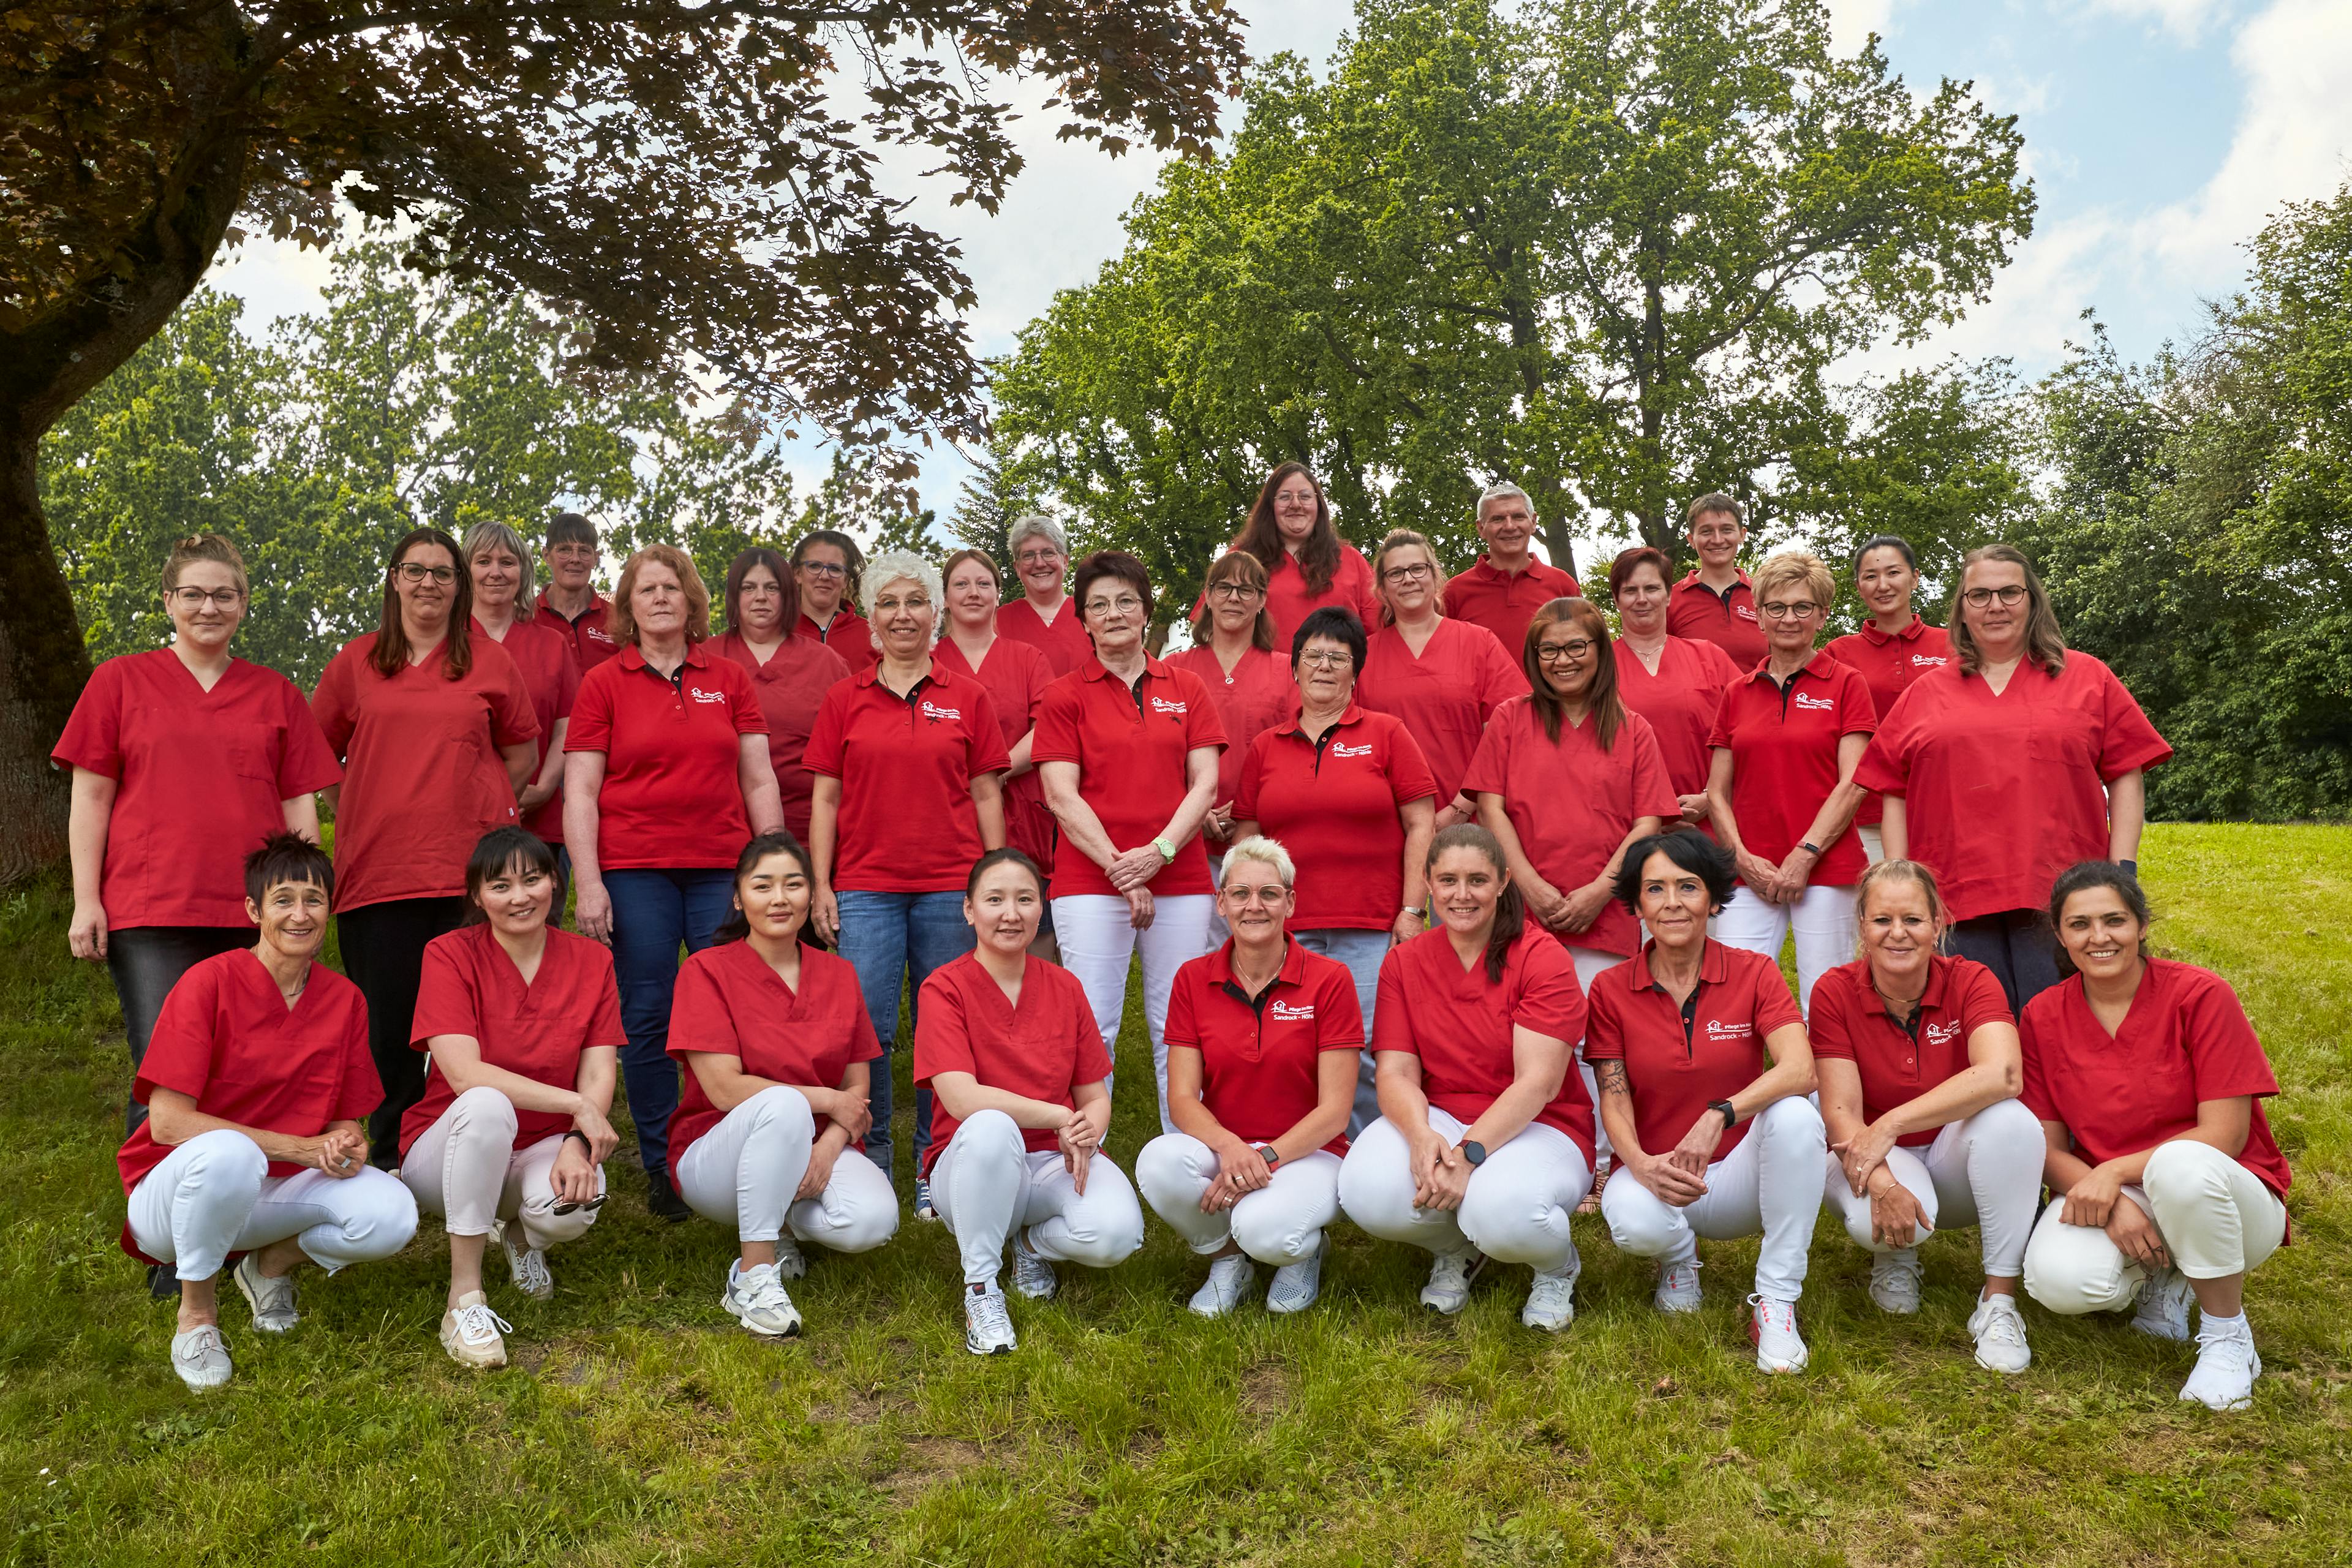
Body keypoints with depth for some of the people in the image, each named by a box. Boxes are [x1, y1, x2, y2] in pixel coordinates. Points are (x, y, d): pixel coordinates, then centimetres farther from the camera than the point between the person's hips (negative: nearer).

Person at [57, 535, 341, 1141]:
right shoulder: (120, 681, 11)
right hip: (149, 913, -1)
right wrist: (86, 901, 0)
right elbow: (90, 797, 8)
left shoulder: (277, 694, 15)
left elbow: (300, 806, 14)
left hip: (255, 918, 2)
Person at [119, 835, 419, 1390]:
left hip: (274, 1193, 4)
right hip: (176, 1191, -4)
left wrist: (349, 1146, -20)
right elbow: (167, 1121, -20)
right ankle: (197, 1311, -11)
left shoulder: (345, 999, 0)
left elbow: (347, 1119, 5)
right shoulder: (209, 982, -15)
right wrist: (300, 1147, -24)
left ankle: (273, 1262, 9)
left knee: (392, 1216, -24)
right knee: (228, 1153, -39)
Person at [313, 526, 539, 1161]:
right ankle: (389, 1159, 17)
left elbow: (523, 750, 16)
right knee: (386, 1025, 4)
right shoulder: (356, 662, 10)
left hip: (469, 868, -1)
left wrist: (477, 810, 6)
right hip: (376, 866, 1)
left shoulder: (489, 662, 8)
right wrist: (356, 814, 8)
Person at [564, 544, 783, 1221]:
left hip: (723, 869, 2)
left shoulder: (729, 679, 11)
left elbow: (759, 780, 10)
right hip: (634, 872, -1)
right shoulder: (603, 684, 6)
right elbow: (580, 791, 2)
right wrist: (588, 883, -7)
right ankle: (661, 1170, 14)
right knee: (647, 1022, 2)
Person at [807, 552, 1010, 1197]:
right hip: (864, 886, 0)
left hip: (950, 886, 0)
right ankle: (869, 1163, 15)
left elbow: (986, 795, 7)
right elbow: (826, 798, 8)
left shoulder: (967, 697, 7)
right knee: (865, 1028, -2)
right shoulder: (845, 700, 8)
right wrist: (820, 886, 1)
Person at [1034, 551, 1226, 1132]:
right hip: (1089, 884, -2)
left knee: (1178, 1032, 5)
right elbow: (1062, 797, -2)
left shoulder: (1186, 688, 11)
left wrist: (1158, 851, -10)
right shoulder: (1066, 696, 5)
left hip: (1180, 881, 2)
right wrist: (1120, 869, -11)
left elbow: (1205, 783, 4)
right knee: (1093, 1032, -3)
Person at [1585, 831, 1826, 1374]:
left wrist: (1719, 1116, -36)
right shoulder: (1611, 990, -1)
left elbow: (1800, 1070, -20)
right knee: (1635, 1222, -35)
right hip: (1659, 1173, 0)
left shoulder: (1754, 974, -4)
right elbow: (1614, 1100, -6)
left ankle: (1776, 1304, -19)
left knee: (1795, 1114, -32)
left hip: (1741, 1170, 0)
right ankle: (1679, 1258, 6)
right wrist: (1641, 1163, -28)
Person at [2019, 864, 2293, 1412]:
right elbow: (2048, 1146, -3)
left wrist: (2115, 1171, -24)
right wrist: (2109, 1203, -22)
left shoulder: (2199, 995, -12)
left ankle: (2228, 1339, -12)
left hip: (2228, 1200, -2)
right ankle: (2159, 1278, 8)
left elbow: (2225, 1135, -15)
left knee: (2182, 1165, -40)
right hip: (2103, 1194, 3)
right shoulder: (2041, 1017, -2)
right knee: (2060, 1280, -31)